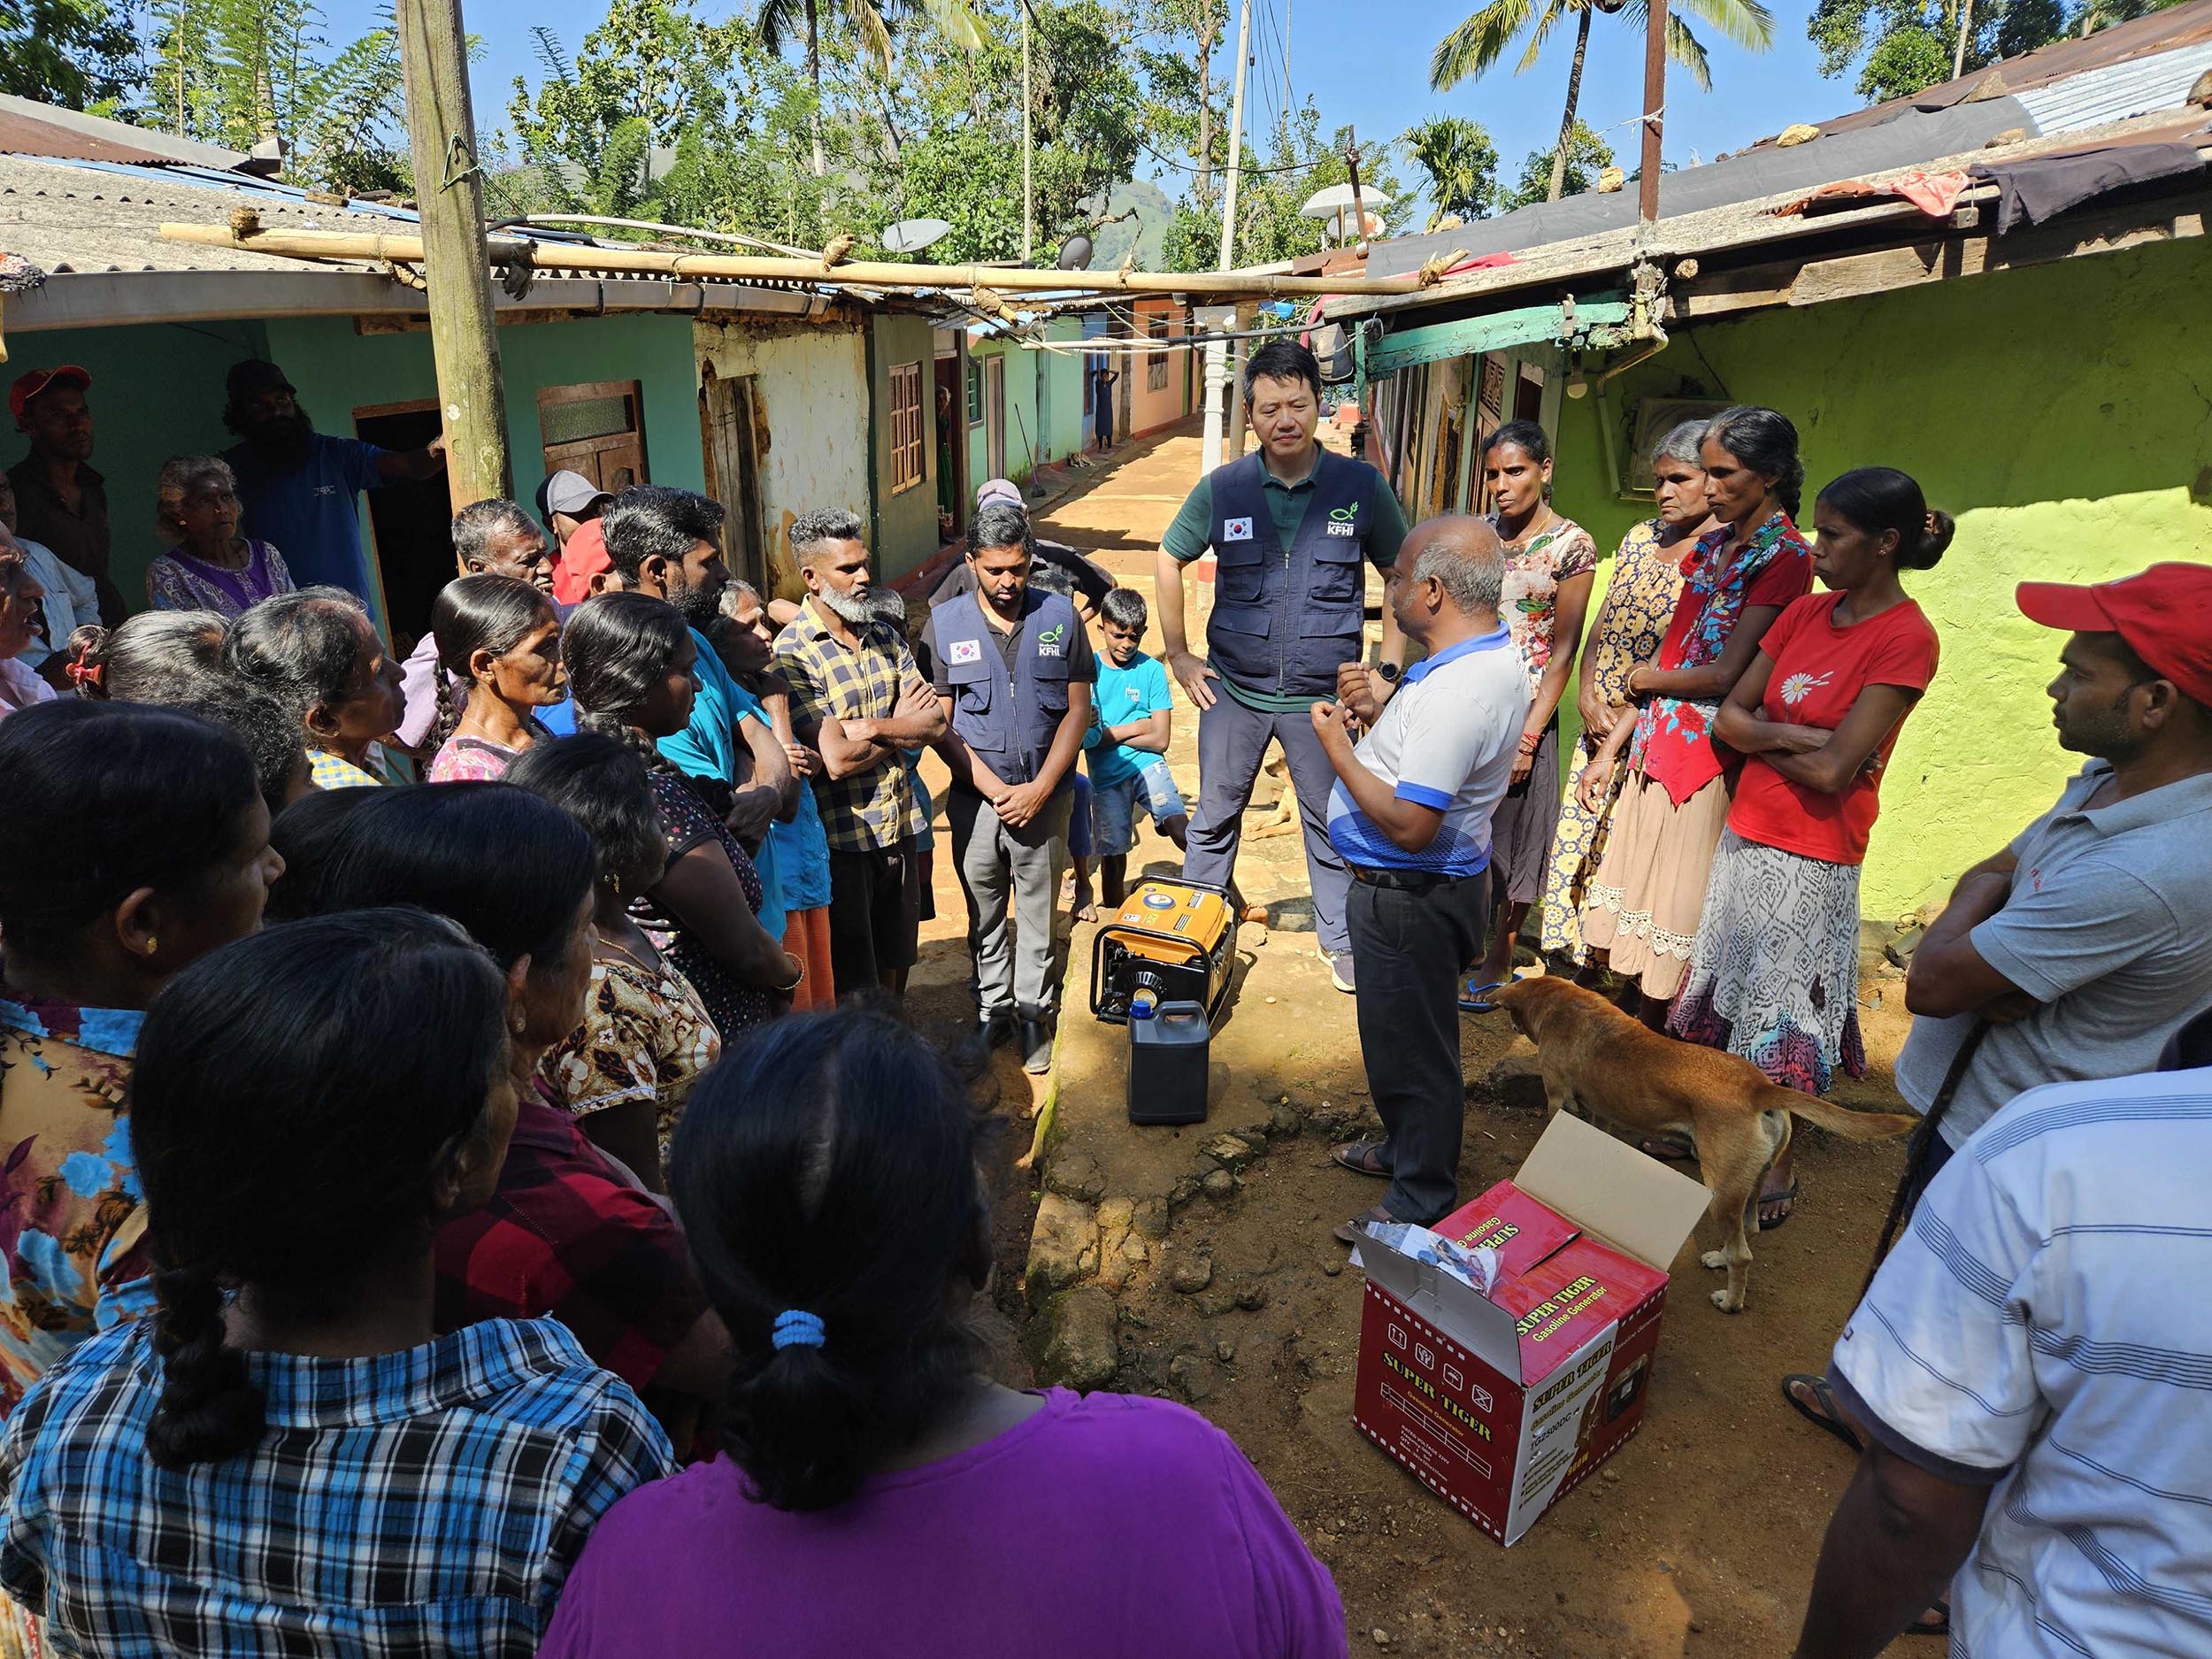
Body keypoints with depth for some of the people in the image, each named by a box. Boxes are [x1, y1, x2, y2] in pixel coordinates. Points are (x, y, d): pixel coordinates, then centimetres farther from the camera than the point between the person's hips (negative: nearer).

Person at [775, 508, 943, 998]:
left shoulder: (886, 635, 6)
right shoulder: (792, 654, -16)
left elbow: (935, 722, -2)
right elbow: (837, 760, -23)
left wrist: (869, 726, -16)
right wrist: (901, 727, -8)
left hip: (899, 829, 6)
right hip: (842, 841, -6)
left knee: (891, 966, 21)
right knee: (851, 986, 8)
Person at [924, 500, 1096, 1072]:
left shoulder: (1060, 616, -3)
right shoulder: (944, 624, -4)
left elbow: (1078, 708, -2)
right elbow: (939, 722, -4)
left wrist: (1038, 790, -11)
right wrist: (994, 789, -12)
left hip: (1043, 797, 0)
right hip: (975, 798, 0)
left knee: (1038, 913, 11)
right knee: (984, 916, 14)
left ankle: (1033, 1011, 27)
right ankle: (994, 1008, 32)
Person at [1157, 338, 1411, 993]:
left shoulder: (1362, 487, -6)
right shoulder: (1222, 490, -5)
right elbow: (1168, 561, 9)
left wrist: (1387, 667, -1)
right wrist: (1177, 654, 5)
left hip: (1323, 695, 0)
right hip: (1233, 691, 1)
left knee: (1332, 822, 12)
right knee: (1214, 818, 13)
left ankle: (1340, 938, 32)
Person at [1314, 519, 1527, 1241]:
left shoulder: (1457, 690, -29)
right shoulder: (1494, 654, 4)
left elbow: (1408, 824, -31)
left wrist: (1336, 745, -20)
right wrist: (1382, 707, -1)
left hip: (1411, 896, -10)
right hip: (1430, 882, 10)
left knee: (1412, 1045, 7)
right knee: (1404, 1035, 26)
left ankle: (1420, 1203, 25)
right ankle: (1405, 1147, 47)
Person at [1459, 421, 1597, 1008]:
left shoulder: (1571, 546, -8)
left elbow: (1563, 651, -9)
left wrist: (1528, 735, -14)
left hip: (1524, 713, -5)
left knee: (1511, 832, 5)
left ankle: (1498, 964, 19)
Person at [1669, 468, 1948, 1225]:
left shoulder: (1906, 638, -16)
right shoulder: (1806, 611, 5)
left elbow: (1831, 772, -21)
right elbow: (1729, 717, 2)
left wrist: (1762, 735, -6)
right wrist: (1798, 736, -14)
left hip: (1810, 861, -6)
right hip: (1745, 836, 7)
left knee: (1787, 1019, 5)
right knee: (1729, 995, 16)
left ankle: (1780, 1170, 23)